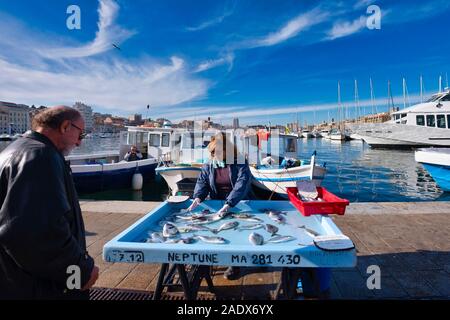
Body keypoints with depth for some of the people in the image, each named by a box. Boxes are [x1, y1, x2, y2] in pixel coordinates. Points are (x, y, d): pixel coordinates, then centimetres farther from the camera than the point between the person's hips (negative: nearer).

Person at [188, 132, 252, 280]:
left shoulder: (240, 163, -13)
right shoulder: (208, 166, 1)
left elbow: (242, 183, -26)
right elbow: (202, 182, -5)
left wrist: (229, 204, -39)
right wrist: (198, 197, -28)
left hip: (237, 204, -3)